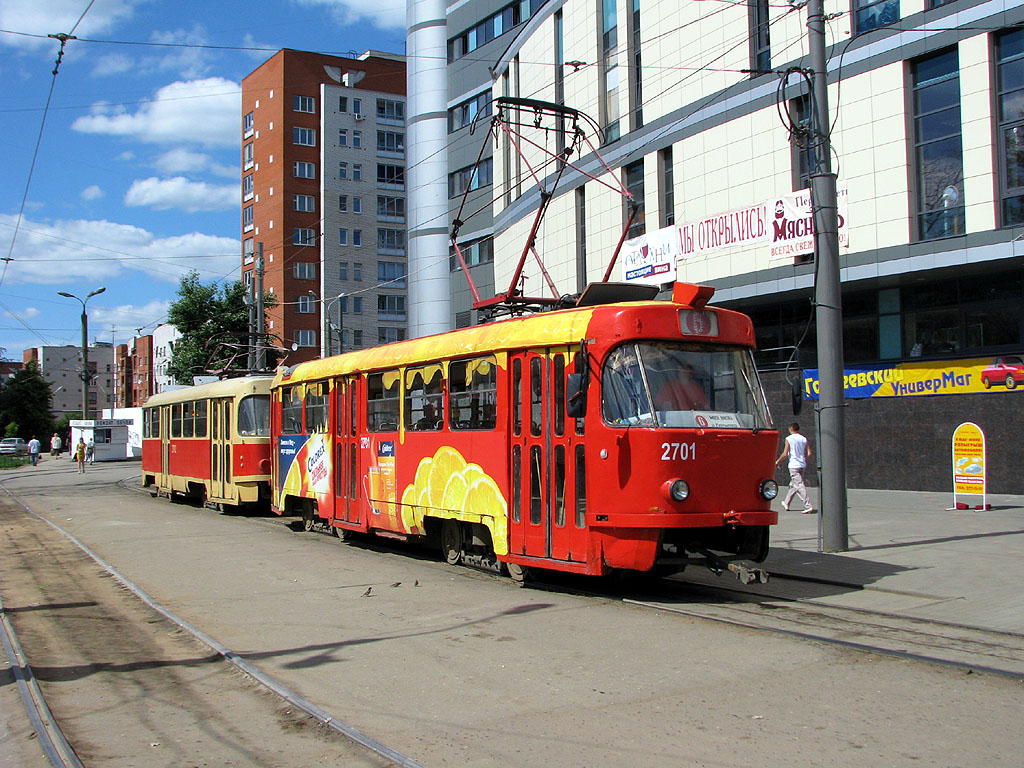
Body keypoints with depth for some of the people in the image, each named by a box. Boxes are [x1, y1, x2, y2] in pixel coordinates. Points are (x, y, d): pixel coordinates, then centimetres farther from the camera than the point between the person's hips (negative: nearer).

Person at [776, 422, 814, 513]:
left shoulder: (789, 439, -8)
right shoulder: (804, 439, 7)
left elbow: (785, 454, -12)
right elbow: (809, 453, 6)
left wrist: (777, 462, 1)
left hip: (793, 465, -7)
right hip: (802, 465, 7)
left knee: (799, 486, -10)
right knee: (793, 485, 19)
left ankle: (808, 506, -18)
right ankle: (786, 503, 30)